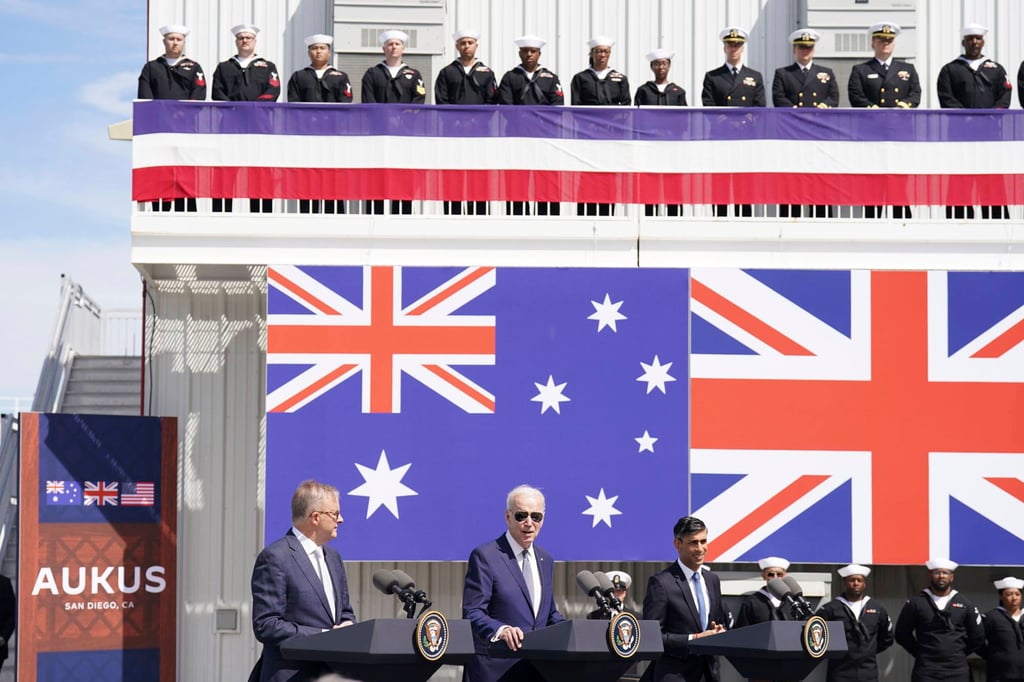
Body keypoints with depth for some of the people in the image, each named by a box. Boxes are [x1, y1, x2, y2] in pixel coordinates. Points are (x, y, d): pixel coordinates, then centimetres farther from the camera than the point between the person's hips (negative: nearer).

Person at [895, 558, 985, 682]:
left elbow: (977, 637, 13)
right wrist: (921, 653, 8)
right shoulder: (916, 603, 1)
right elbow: (902, 634, 7)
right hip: (926, 672, -2)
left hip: (957, 671, 2)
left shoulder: (964, 604, 6)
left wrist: (959, 654, 11)